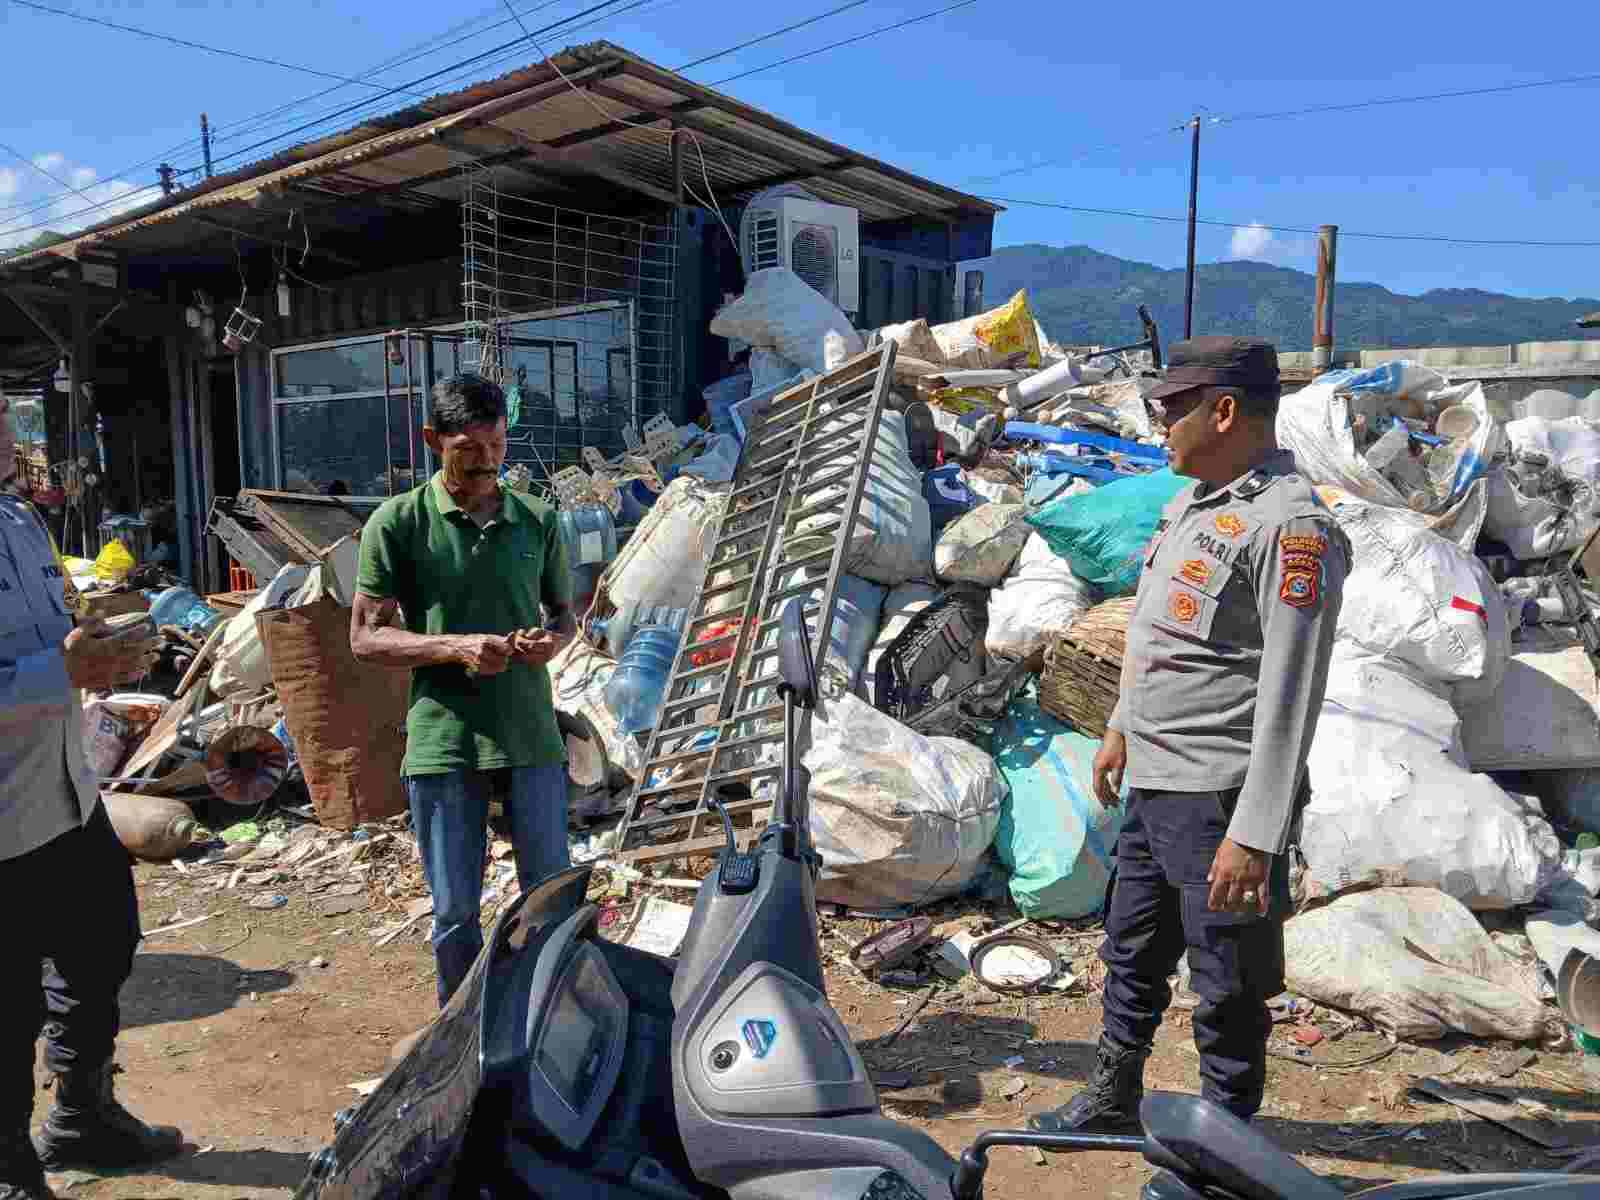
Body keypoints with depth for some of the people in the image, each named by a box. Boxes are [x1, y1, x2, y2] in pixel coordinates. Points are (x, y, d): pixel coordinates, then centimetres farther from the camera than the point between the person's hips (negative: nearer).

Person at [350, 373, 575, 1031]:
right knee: (456, 910, 10)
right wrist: (456, 647, -18)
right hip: (442, 739, -2)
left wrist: (551, 640, -8)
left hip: (531, 735, 2)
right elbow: (365, 637, -3)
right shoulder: (397, 522, -3)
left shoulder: (537, 520, 5)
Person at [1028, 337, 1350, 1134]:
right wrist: (1123, 727, 25)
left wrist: (1255, 836, -24)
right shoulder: (1193, 503, 11)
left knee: (1228, 987, 7)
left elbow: (1291, 694, -23)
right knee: (1131, 957, 23)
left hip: (1219, 797, -10)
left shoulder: (1291, 526, -19)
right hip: (1153, 784, 10)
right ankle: (1110, 1103, 42)